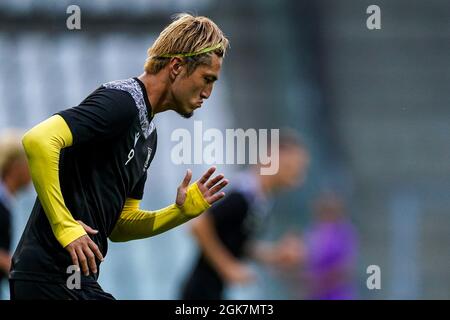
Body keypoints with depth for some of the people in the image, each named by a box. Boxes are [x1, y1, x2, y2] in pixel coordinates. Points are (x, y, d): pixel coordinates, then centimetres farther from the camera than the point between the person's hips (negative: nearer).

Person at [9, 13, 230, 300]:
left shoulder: (148, 133, 19)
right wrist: (64, 227, -24)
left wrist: (182, 210, 6)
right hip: (55, 277, -10)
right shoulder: (121, 101, -11)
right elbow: (38, 141, -25)